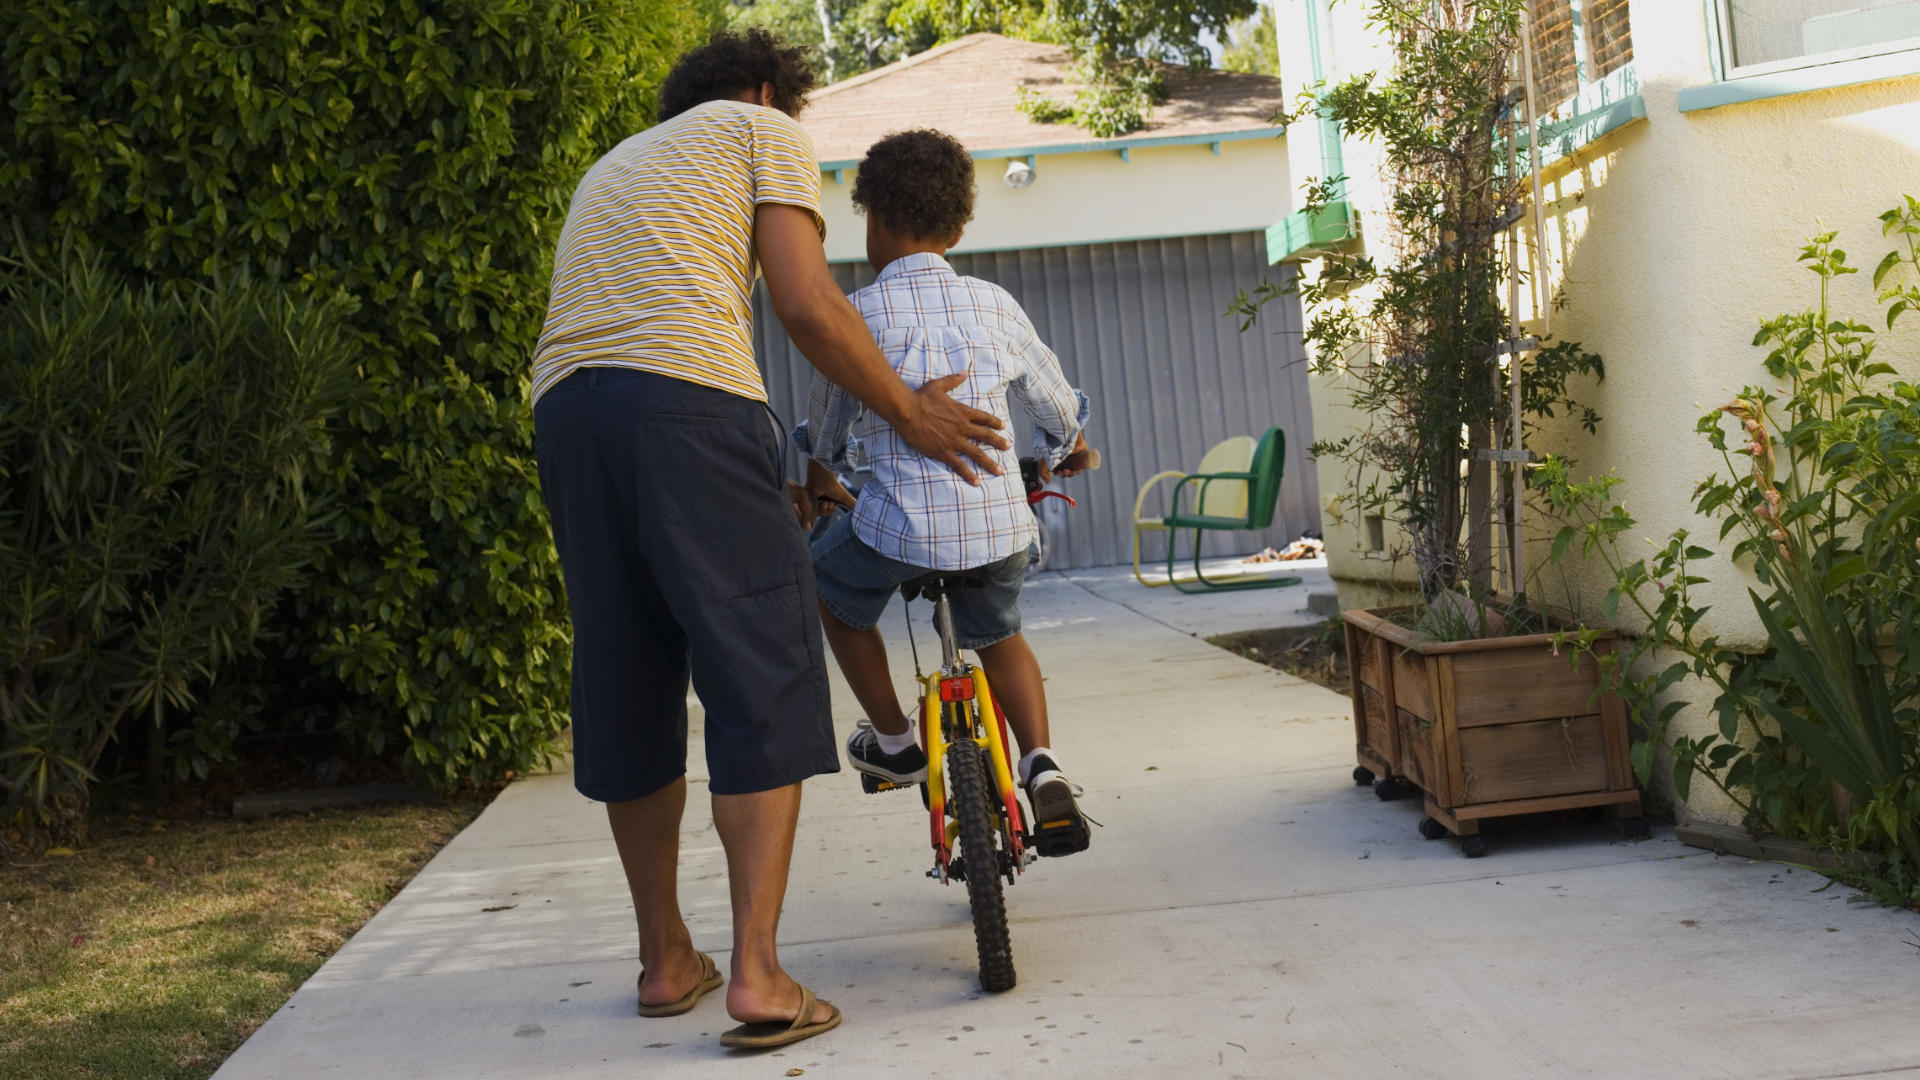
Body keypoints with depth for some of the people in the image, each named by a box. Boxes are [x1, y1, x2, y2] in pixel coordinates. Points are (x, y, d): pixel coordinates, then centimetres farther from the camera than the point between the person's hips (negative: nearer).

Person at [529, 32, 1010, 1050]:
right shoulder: (764, 130, 16)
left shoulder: (613, 165, 36)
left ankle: (666, 958, 23)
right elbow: (807, 306, 1)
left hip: (563, 405, 7)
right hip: (685, 397, -7)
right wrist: (909, 412, 13)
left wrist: (785, 481, 34)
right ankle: (756, 974, -8)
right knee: (762, 681, -2)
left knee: (628, 692, 13)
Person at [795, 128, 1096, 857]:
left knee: (829, 588, 27)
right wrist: (1067, 448, 42)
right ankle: (1043, 766, 8)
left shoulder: (857, 314, -4)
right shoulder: (995, 305, 5)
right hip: (1001, 525, 4)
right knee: (999, 636, 29)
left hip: (900, 524, -3)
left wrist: (820, 469, 36)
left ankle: (893, 739, 30)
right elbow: (1056, 403, 18)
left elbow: (826, 415, 13)